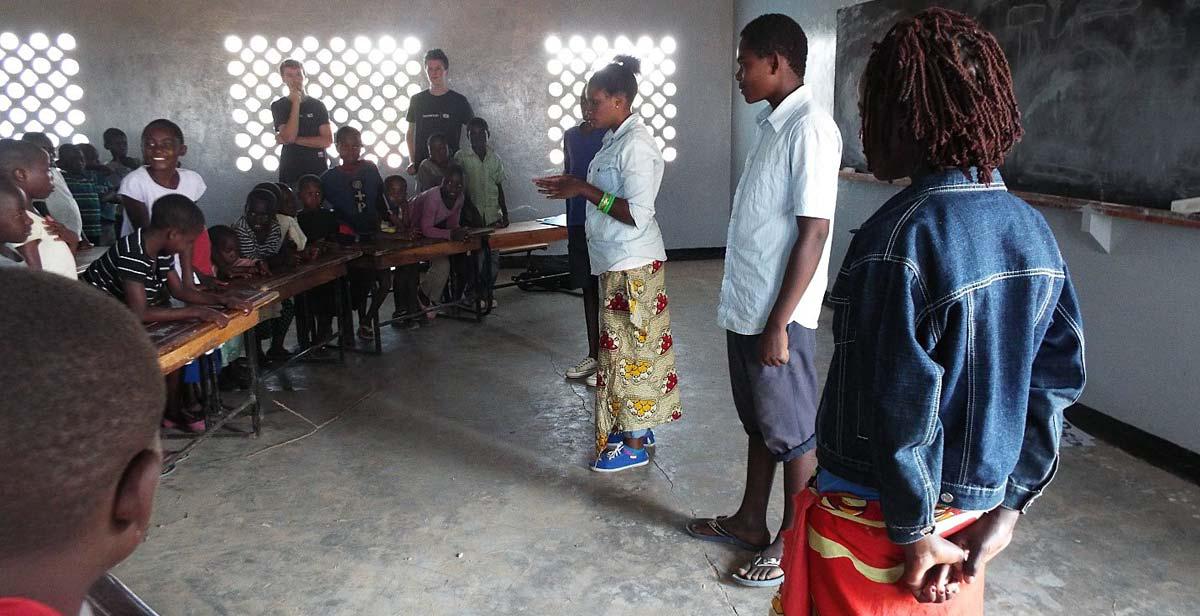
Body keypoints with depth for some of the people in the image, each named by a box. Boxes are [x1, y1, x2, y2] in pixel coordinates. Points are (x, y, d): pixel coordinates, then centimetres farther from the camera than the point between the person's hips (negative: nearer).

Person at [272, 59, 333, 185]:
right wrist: (296, 102, -9)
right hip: (290, 171, -1)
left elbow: (328, 140, -2)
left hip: (318, 169, 1)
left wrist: (296, 140, -9)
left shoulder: (318, 105, 6)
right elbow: (289, 137, -13)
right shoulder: (278, 106, 3)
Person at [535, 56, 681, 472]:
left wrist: (585, 190, -22)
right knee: (629, 345, 16)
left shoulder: (636, 144, -19)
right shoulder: (617, 139, 11)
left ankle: (634, 446, 10)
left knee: (628, 348, -1)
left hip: (632, 264, -10)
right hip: (618, 262, 10)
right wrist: (574, 186, 9)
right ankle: (637, 427, 29)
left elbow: (638, 215, -24)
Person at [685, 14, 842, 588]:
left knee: (793, 433, 6)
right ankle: (749, 521, 36)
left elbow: (813, 234, -21)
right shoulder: (770, 124, 11)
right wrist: (749, 311, 19)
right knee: (758, 422, 20)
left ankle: (792, 545, 22)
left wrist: (778, 324, -21)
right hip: (746, 307, 9)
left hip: (777, 315, -9)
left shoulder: (810, 129, -18)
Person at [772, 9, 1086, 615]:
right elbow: (1057, 382, 2)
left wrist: (914, 532, -12)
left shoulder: (900, 235, -24)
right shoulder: (1034, 231, -1)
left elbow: (902, 405, -24)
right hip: (971, 507, 7)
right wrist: (1007, 506, 6)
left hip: (877, 515, -6)